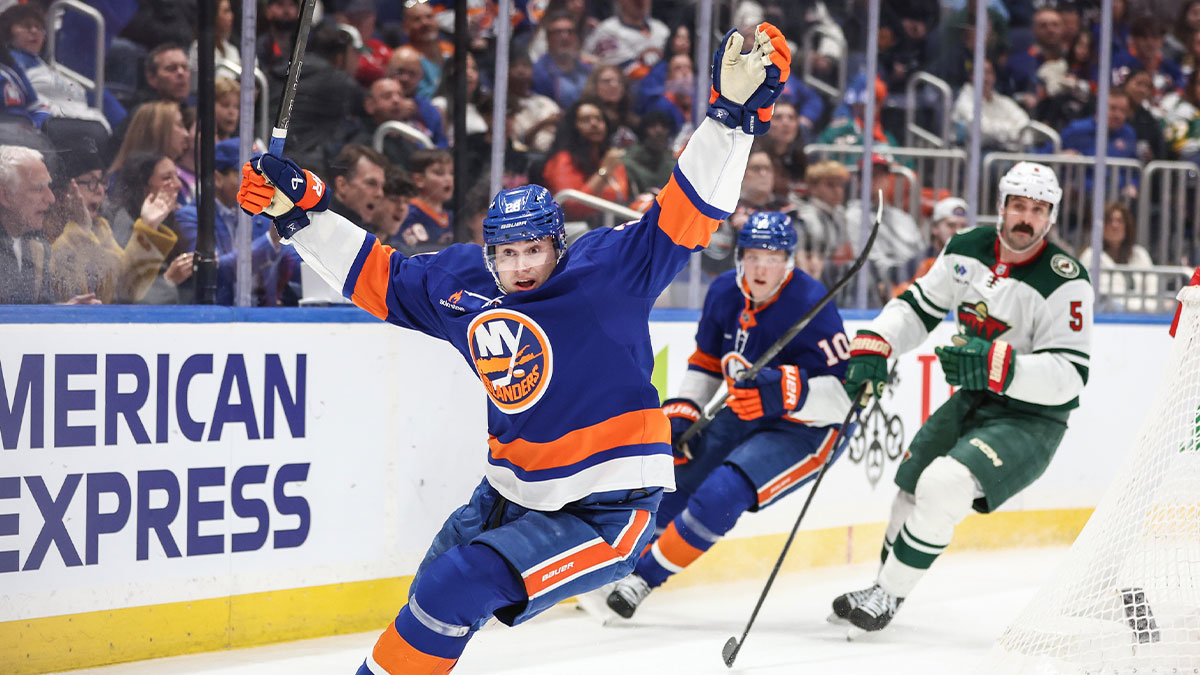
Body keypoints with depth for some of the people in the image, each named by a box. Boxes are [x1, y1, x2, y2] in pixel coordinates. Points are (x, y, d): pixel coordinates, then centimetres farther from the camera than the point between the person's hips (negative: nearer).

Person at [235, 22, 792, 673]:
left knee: (458, 589, -19)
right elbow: (378, 276, 15)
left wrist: (735, 111, -31)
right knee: (435, 591, 20)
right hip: (512, 493, 7)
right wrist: (302, 212, 11)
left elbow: (684, 213, -21)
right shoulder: (459, 284, 1)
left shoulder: (608, 268, -14)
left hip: (604, 511, -7)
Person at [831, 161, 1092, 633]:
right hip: (972, 402, 7)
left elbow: (1069, 377, -26)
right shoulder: (967, 251, -2)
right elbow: (917, 306, 10)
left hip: (1031, 419, -7)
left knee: (944, 485, -24)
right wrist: (873, 347, -8)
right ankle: (885, 584, 35)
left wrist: (995, 365, -38)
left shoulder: (1065, 282, -21)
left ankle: (886, 596, -9)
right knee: (911, 489, 10)